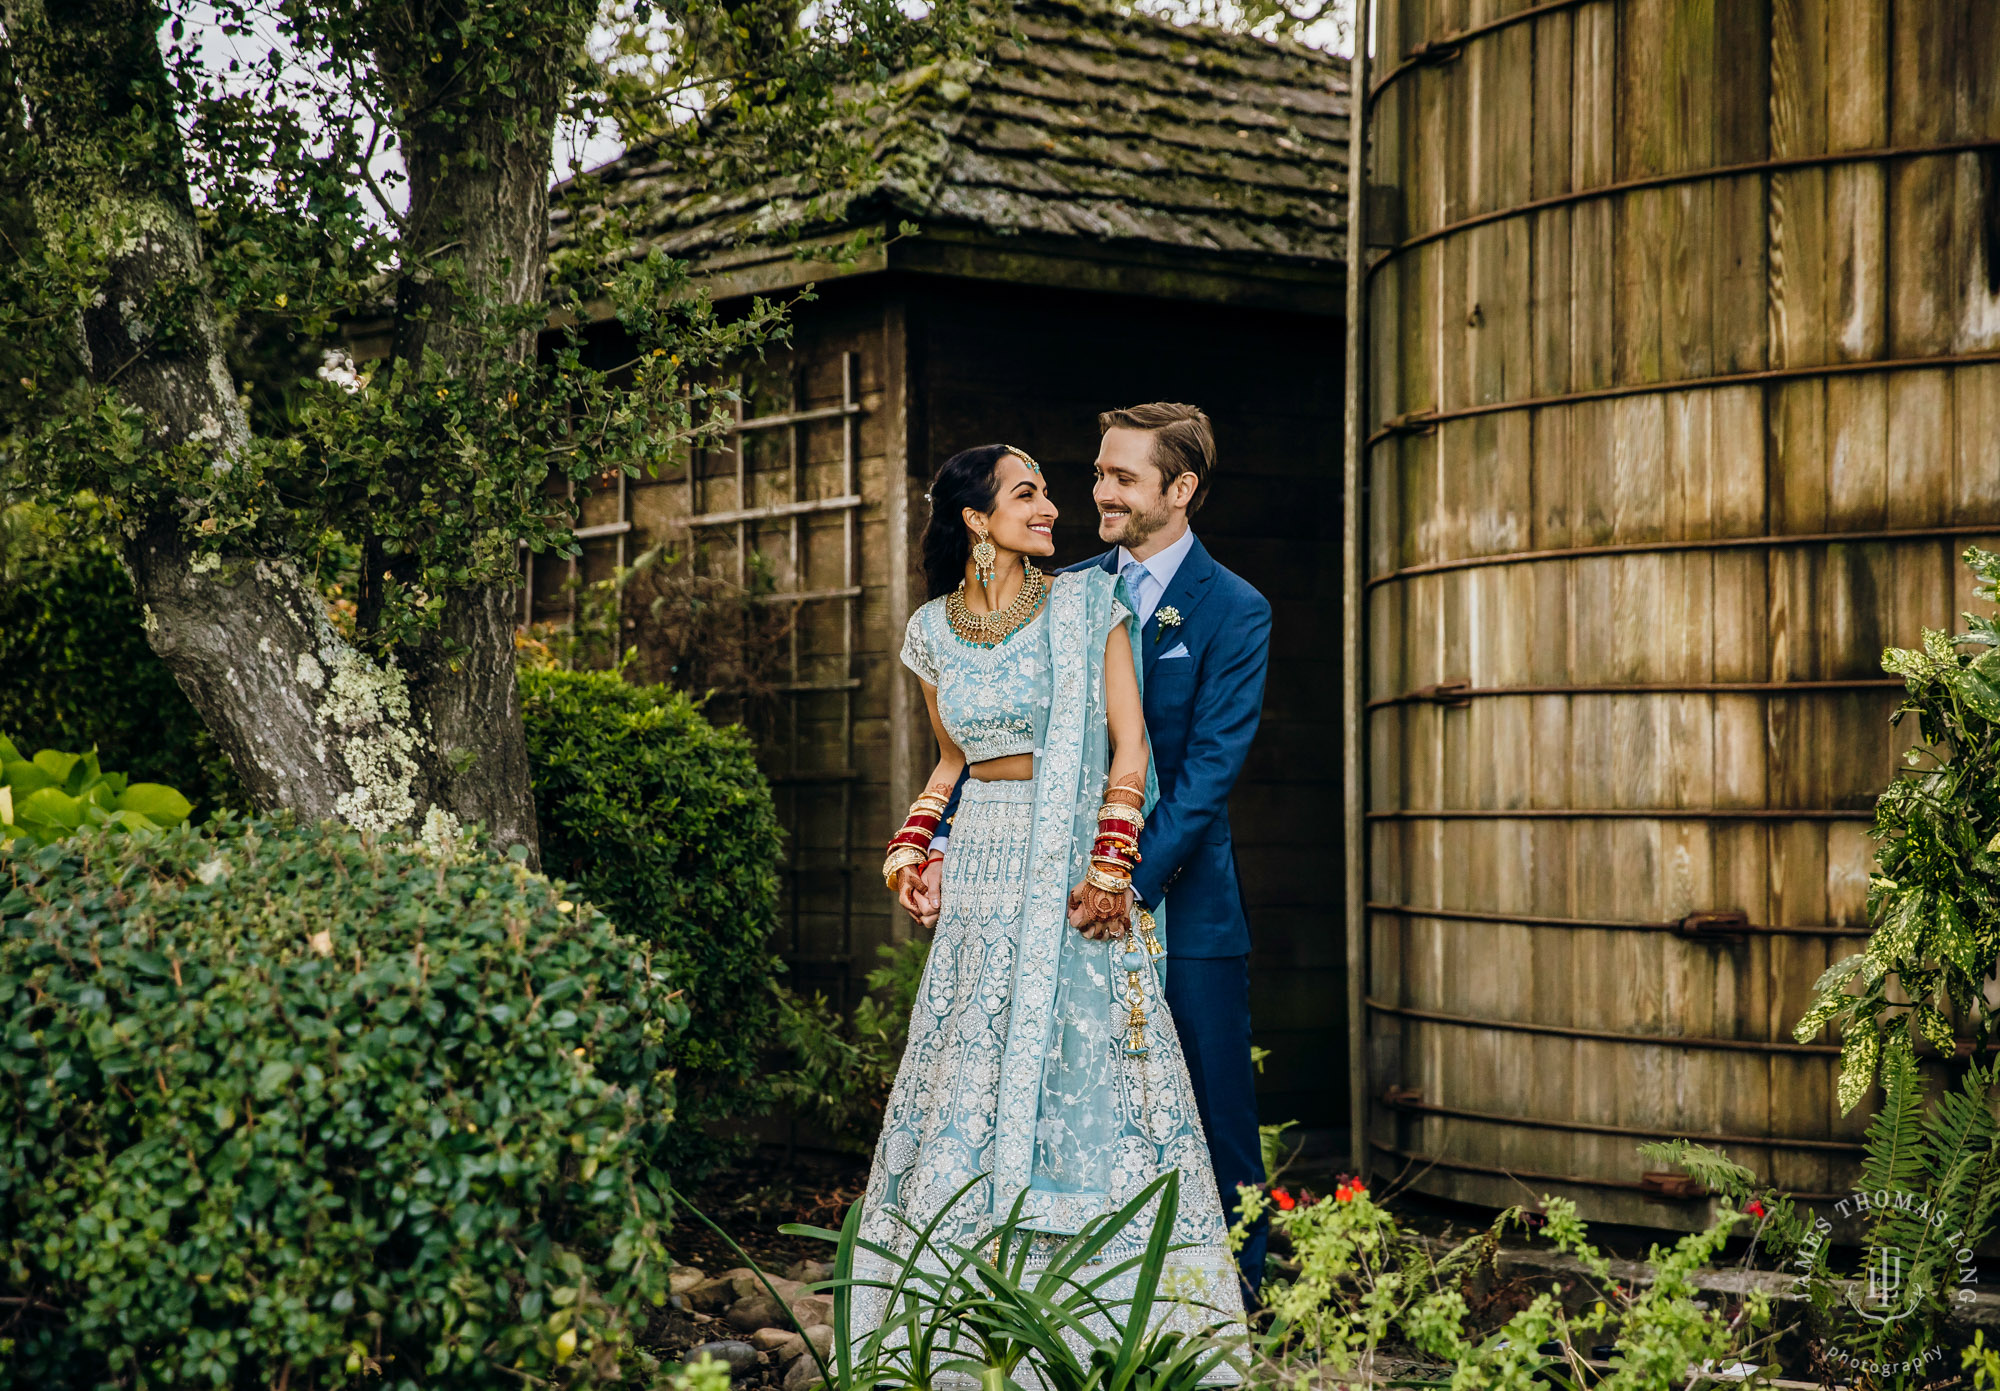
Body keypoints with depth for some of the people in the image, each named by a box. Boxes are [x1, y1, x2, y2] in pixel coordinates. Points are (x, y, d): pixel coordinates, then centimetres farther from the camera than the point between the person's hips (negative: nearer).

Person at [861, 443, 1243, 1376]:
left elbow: (1129, 745, -5)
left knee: (1082, 1073, -4)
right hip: (981, 874, 3)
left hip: (1074, 869, -3)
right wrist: (910, 846, 4)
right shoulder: (933, 631, 7)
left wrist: (1110, 866, -14)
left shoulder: (1087, 606, -2)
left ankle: (1106, 1309, 5)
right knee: (964, 1082, 4)